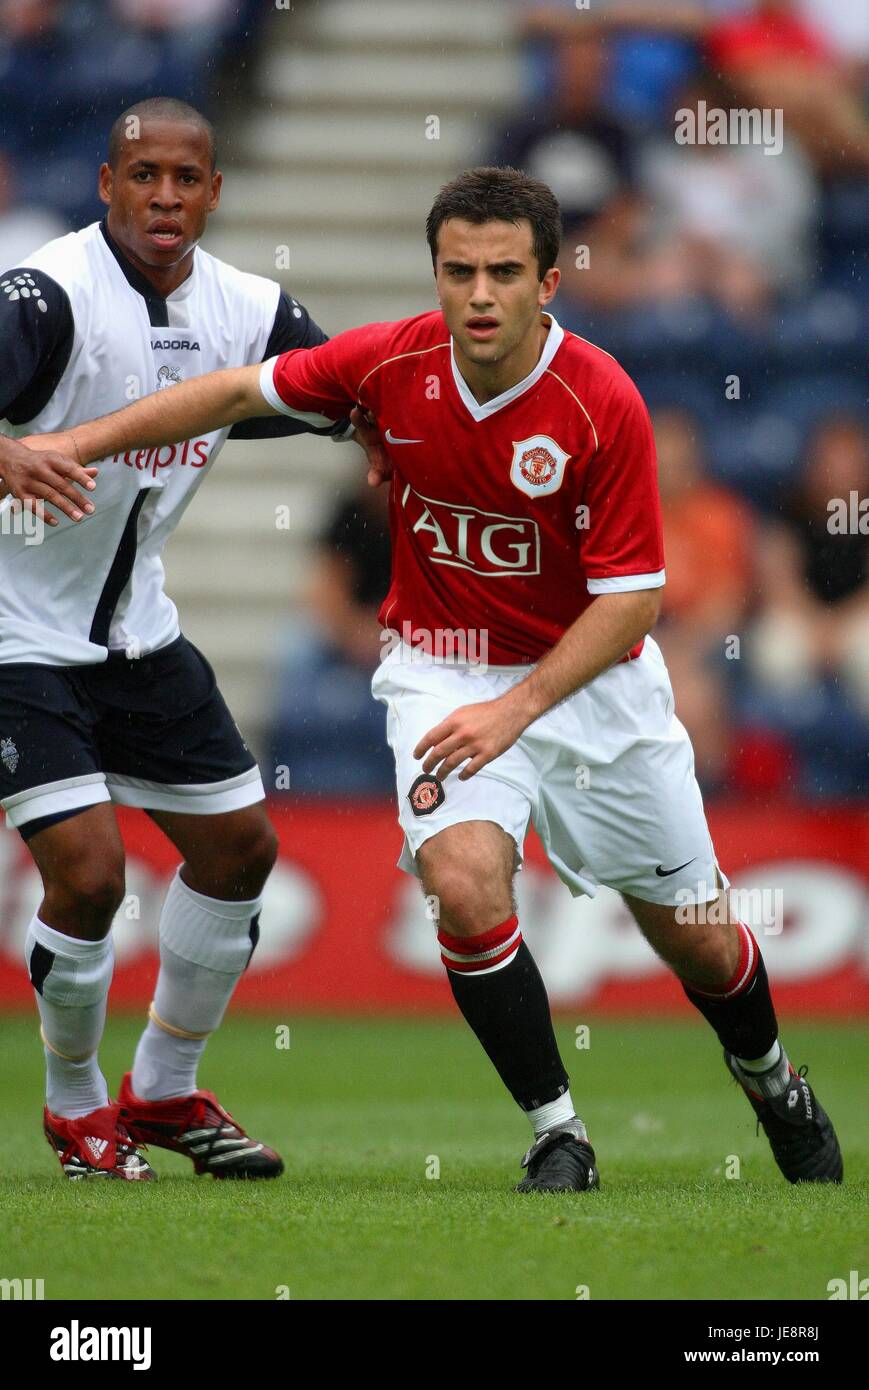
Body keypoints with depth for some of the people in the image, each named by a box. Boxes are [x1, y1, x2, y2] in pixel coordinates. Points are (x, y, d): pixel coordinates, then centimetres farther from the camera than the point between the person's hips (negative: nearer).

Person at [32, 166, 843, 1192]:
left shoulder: (604, 403, -23)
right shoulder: (393, 363, -15)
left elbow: (632, 596, -20)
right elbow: (239, 391, 0)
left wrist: (516, 710, -29)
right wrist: (73, 445, -2)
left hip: (590, 676, -1)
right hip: (443, 671, 1)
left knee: (698, 937, 9)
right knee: (465, 883, -26)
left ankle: (769, 1077, 43)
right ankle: (556, 1133, -9)